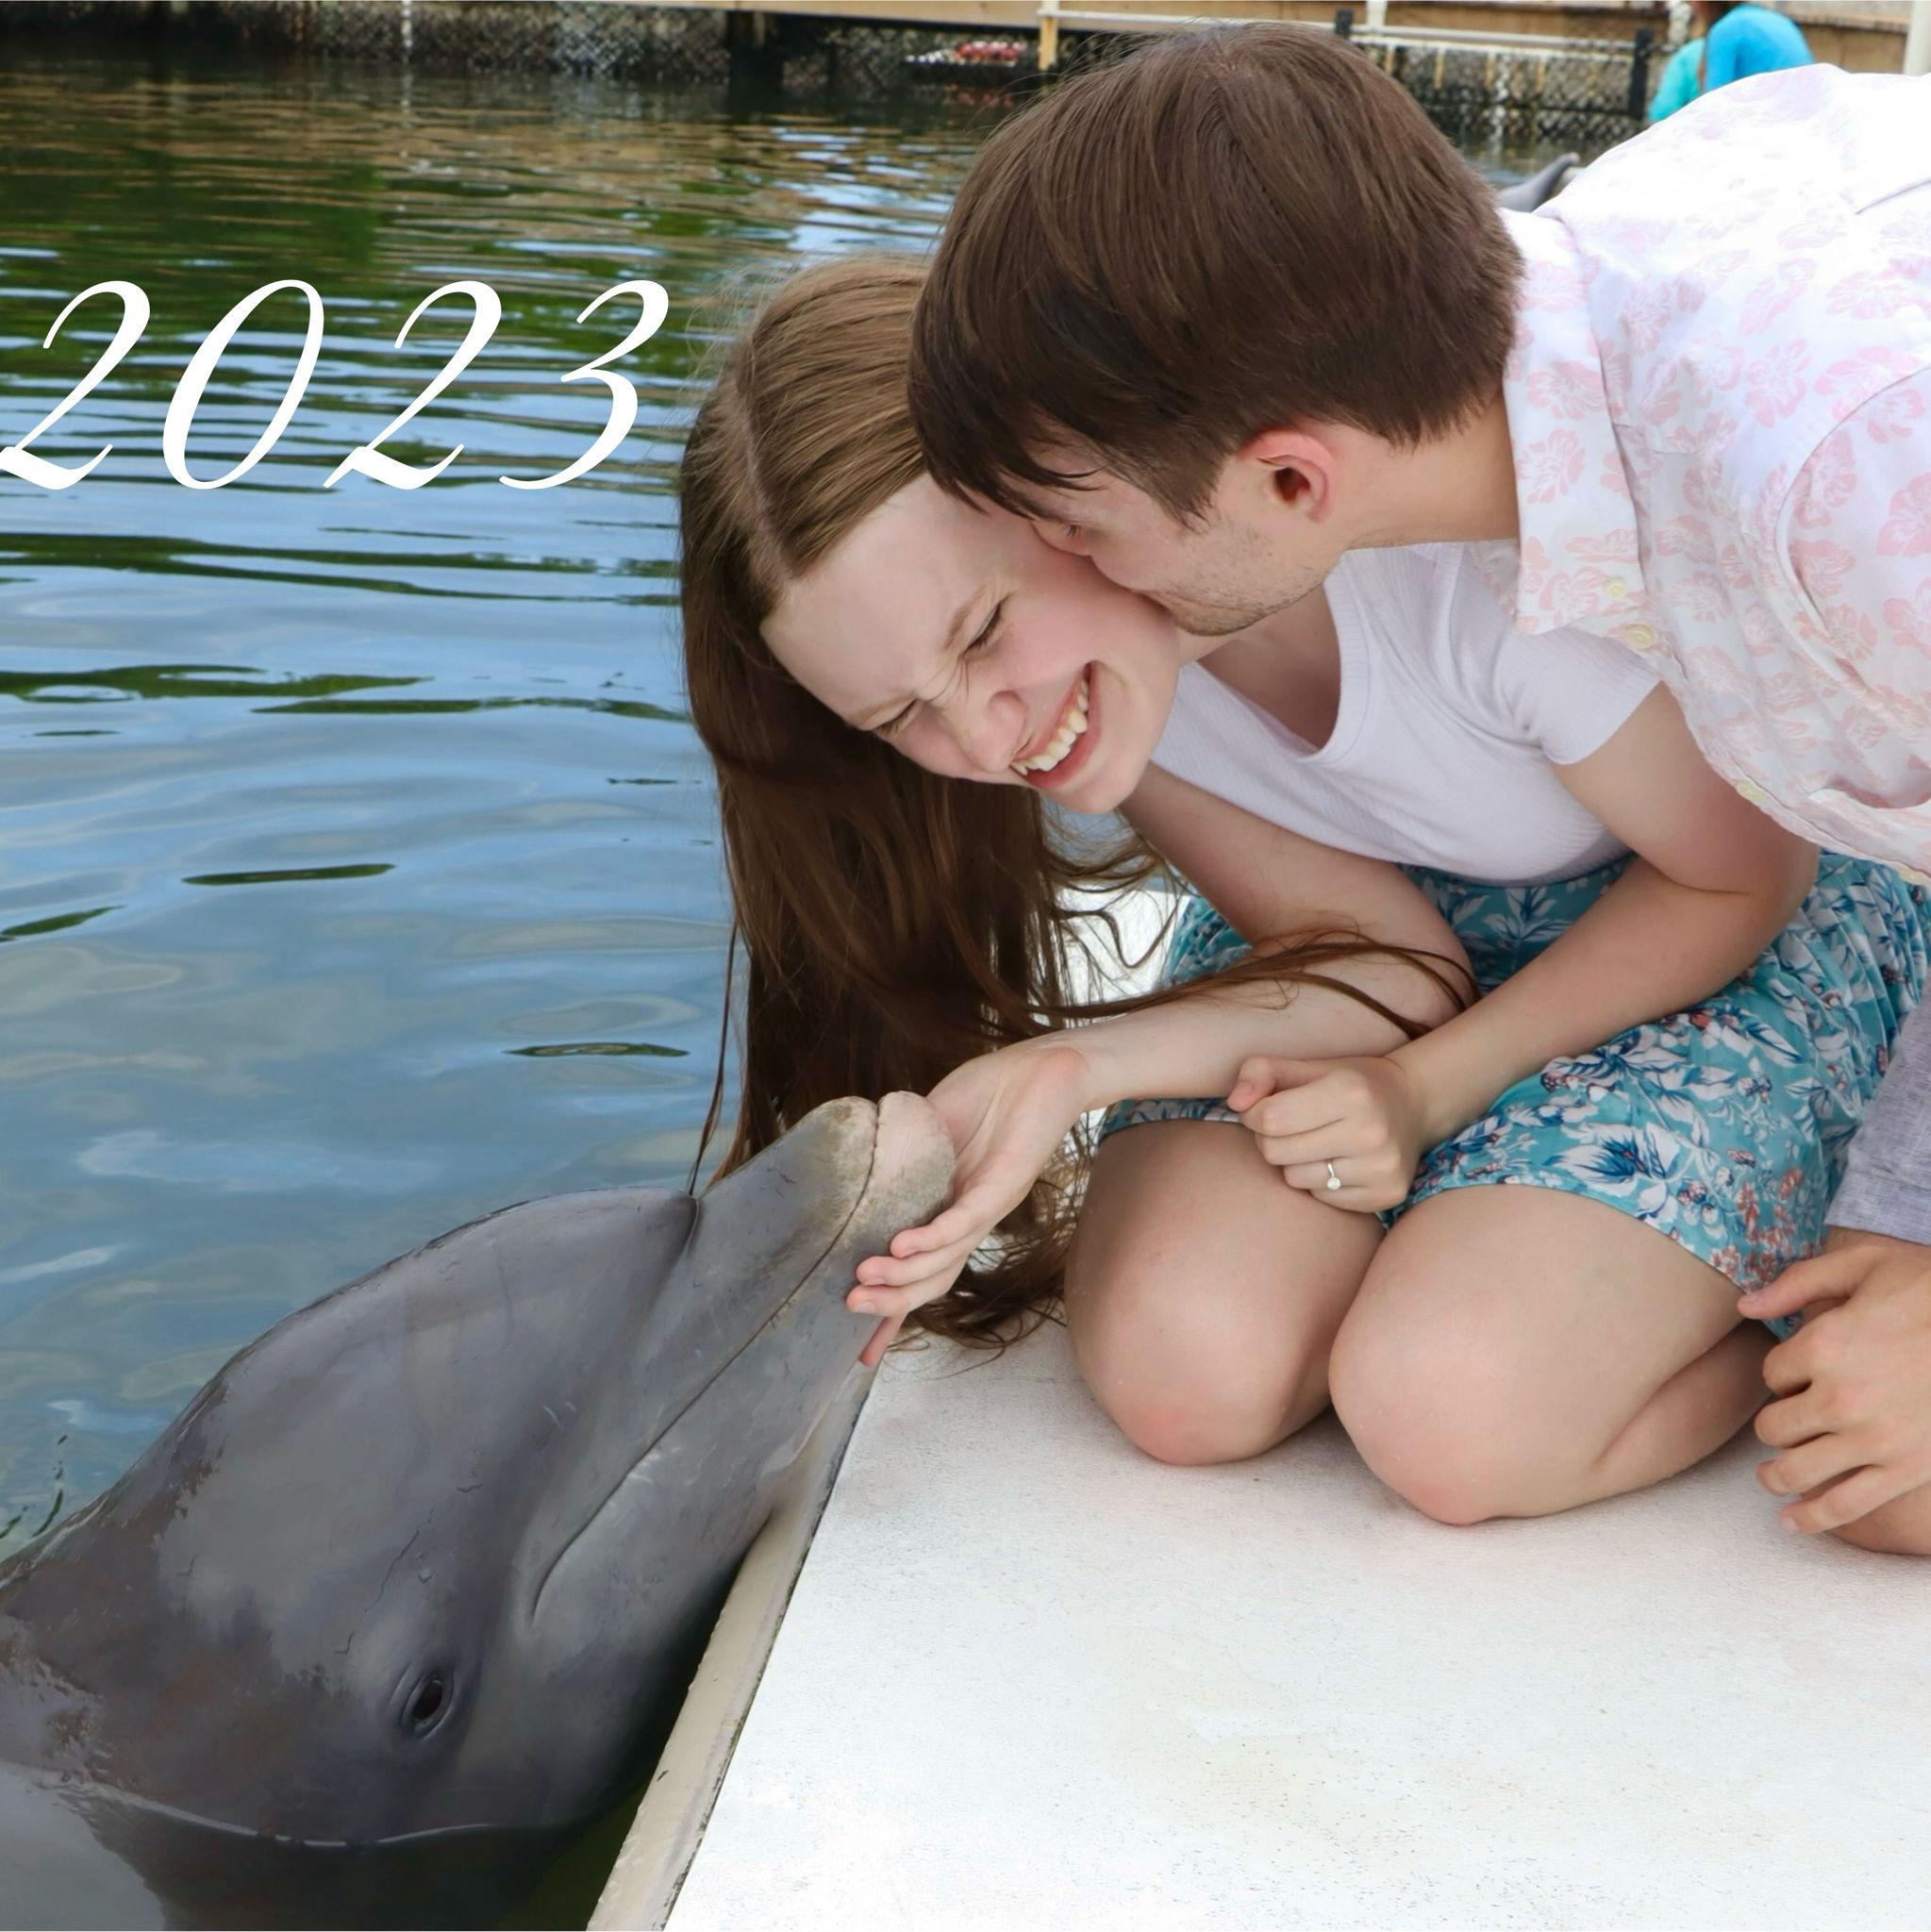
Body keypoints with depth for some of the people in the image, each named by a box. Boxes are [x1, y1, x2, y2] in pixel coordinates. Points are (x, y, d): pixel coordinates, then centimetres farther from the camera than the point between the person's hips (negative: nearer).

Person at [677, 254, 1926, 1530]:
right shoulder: (1078, 654, -18)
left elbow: (1744, 878, -17)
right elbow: (1383, 966, -16)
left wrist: (1432, 1087, -24)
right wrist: (1074, 1070, -33)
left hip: (1761, 918, -4)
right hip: (1414, 906, 4)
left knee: (1454, 1419, -27)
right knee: (1181, 1371, -21)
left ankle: (1796, 1314, 1)